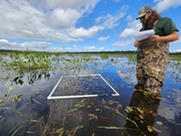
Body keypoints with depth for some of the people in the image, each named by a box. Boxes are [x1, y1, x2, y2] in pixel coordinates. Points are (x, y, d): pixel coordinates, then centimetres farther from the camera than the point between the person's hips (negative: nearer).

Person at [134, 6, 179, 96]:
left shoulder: (164, 21, 9)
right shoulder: (143, 29, 28)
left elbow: (176, 36, 0)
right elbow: (136, 42, 24)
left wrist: (160, 39, -17)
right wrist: (136, 43, 0)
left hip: (155, 61, -6)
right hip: (141, 61, 7)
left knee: (152, 89, -14)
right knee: (140, 88, 8)